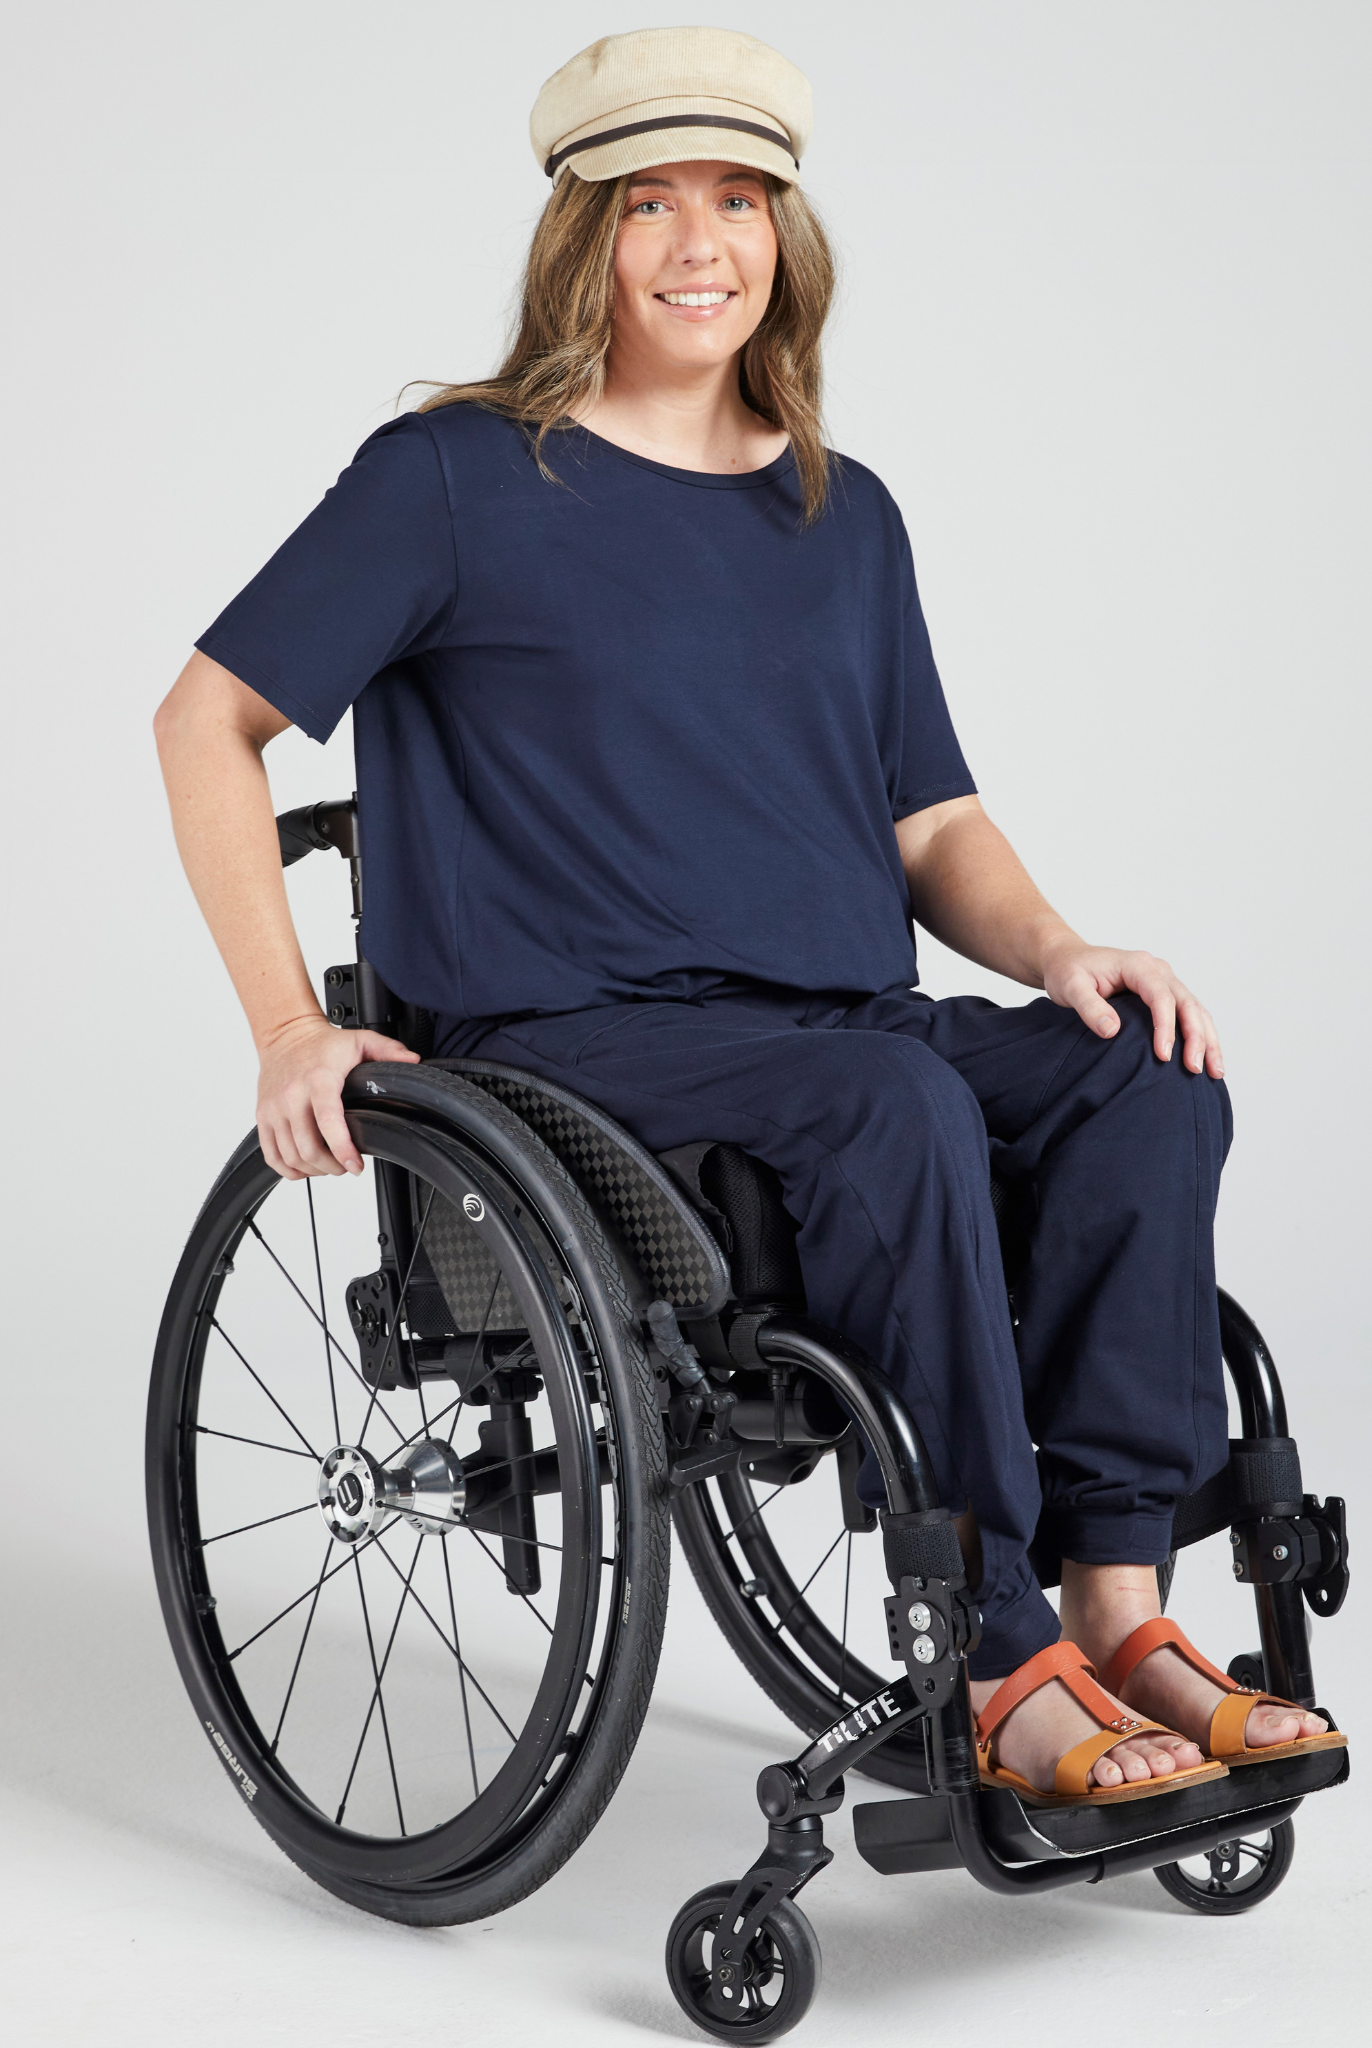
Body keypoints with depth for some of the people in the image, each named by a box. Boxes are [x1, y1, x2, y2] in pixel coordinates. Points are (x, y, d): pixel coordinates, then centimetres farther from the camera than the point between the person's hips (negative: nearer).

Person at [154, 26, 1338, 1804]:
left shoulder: (842, 518, 19)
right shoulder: (458, 478, 3)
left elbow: (931, 821, 18)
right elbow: (208, 719, 3)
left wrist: (1053, 951, -4)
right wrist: (289, 1027, -7)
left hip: (837, 1024, 6)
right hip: (561, 1042, -5)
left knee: (1146, 1076, -21)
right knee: (899, 1103, -34)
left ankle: (1114, 1597, -22)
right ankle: (1002, 1669, -28)